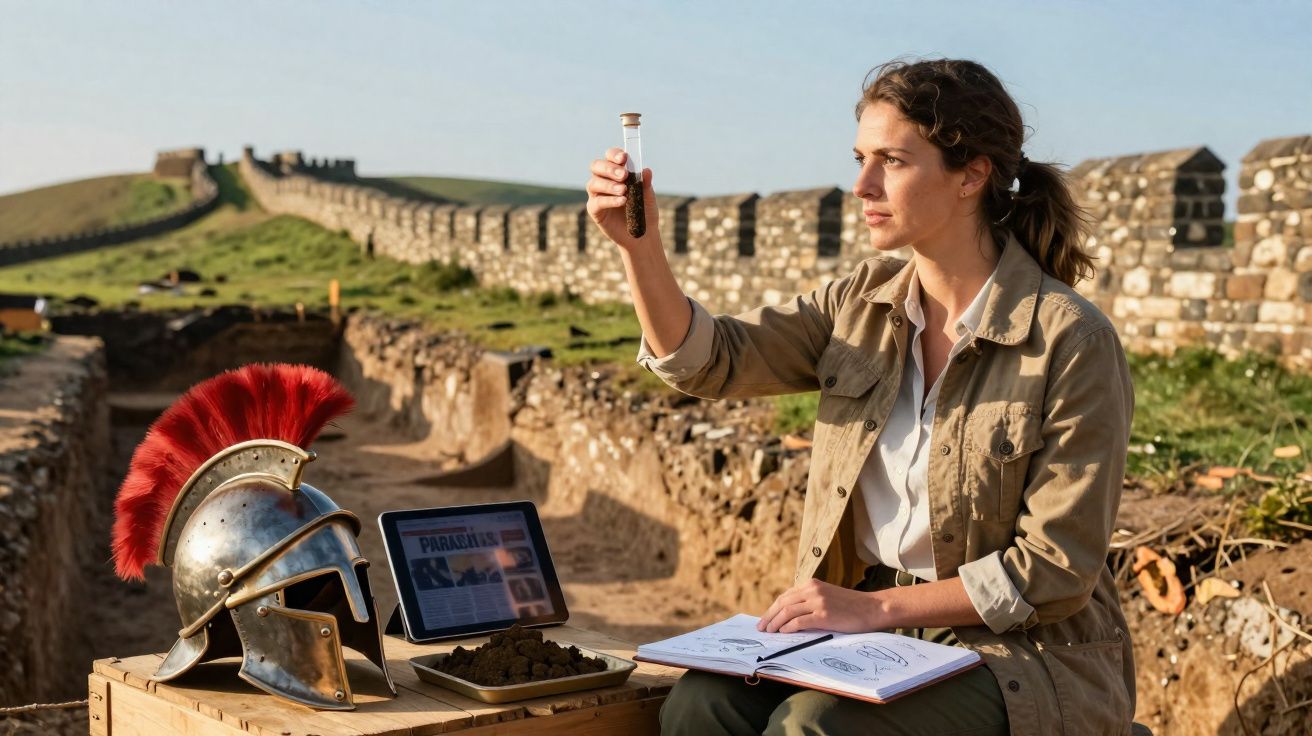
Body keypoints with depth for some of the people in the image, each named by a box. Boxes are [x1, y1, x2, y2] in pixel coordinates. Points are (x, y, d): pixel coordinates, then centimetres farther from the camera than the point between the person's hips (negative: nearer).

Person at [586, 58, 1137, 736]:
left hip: (1025, 659, -5)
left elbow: (1053, 570, -14)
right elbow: (706, 360, -2)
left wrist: (873, 607, -18)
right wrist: (638, 243, -18)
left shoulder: (1072, 343, -14)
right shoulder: (863, 302, 5)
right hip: (874, 635, 5)